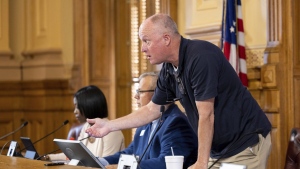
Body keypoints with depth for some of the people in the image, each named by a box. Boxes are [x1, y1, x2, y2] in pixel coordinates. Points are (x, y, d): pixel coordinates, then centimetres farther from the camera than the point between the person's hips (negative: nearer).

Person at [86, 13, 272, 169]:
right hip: (219, 149, 8)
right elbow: (152, 109, 15)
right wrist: (109, 125, 11)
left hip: (246, 143, -8)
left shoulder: (200, 57, -24)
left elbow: (206, 115, -24)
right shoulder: (169, 70, 2)